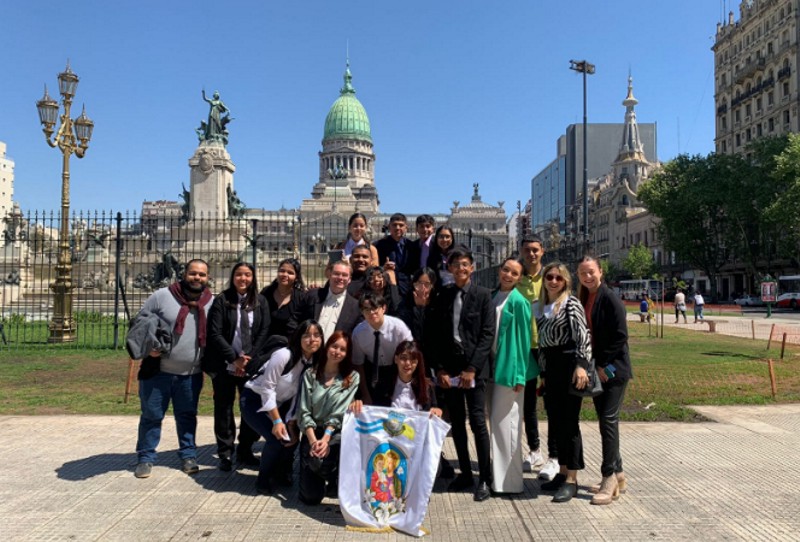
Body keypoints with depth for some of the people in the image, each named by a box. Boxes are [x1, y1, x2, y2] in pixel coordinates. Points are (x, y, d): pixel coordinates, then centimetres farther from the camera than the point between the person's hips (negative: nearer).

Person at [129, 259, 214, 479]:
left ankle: (188, 455, 28)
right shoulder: (161, 296, -9)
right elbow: (139, 324, -2)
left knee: (187, 416, 14)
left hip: (191, 374, 2)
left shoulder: (213, 303, 0)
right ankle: (145, 457, 23)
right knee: (151, 416, 8)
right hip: (157, 371, -2)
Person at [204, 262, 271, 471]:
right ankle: (225, 454, 17)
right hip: (224, 365, -1)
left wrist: (249, 359, -8)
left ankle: (245, 451, 20)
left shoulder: (260, 301, 5)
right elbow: (215, 333, -7)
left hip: (252, 364, 2)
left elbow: (264, 331, 1)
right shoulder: (222, 301, -1)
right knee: (224, 409, 5)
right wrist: (234, 359, -13)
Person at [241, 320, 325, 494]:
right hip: (254, 399, -6)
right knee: (276, 439, -21)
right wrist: (277, 421, -25)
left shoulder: (314, 363, -8)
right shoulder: (284, 355, -27)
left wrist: (292, 425, -13)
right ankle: (263, 479, 5)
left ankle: (282, 473, 19)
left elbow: (299, 398, -6)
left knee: (292, 437, -11)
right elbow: (267, 387, -24)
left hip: (278, 403, 6)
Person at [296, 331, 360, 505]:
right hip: (312, 434, 1)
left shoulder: (352, 377, 1)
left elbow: (340, 412, -9)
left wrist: (326, 439, -20)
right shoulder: (310, 375, 5)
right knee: (310, 497, -12)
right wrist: (313, 441, -17)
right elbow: (304, 412, -3)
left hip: (336, 433, -1)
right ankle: (322, 476, 24)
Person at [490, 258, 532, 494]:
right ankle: (499, 475, 26)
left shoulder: (518, 301, -10)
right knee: (497, 421, 13)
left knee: (505, 421, -2)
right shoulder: (494, 297, 11)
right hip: (494, 364, 7)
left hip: (509, 367, -7)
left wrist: (520, 375, -13)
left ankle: (509, 481, 10)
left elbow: (524, 338, -11)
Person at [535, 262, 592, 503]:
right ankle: (562, 473, 23)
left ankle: (571, 480, 4)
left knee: (569, 421, -3)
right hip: (549, 365, 7)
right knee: (555, 419, 12)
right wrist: (541, 371, 17)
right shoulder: (540, 306, 14)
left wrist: (581, 365, -26)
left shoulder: (571, 303, -6)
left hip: (568, 363, -7)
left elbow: (583, 335, -15)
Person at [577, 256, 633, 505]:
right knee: (605, 421, 12)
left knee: (608, 421, -7)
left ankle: (609, 479, 1)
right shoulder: (583, 300, 10)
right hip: (596, 369, 7)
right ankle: (618, 475, 24)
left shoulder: (610, 299, -12)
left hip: (613, 369, -7)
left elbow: (620, 336, -16)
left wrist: (604, 366, -15)